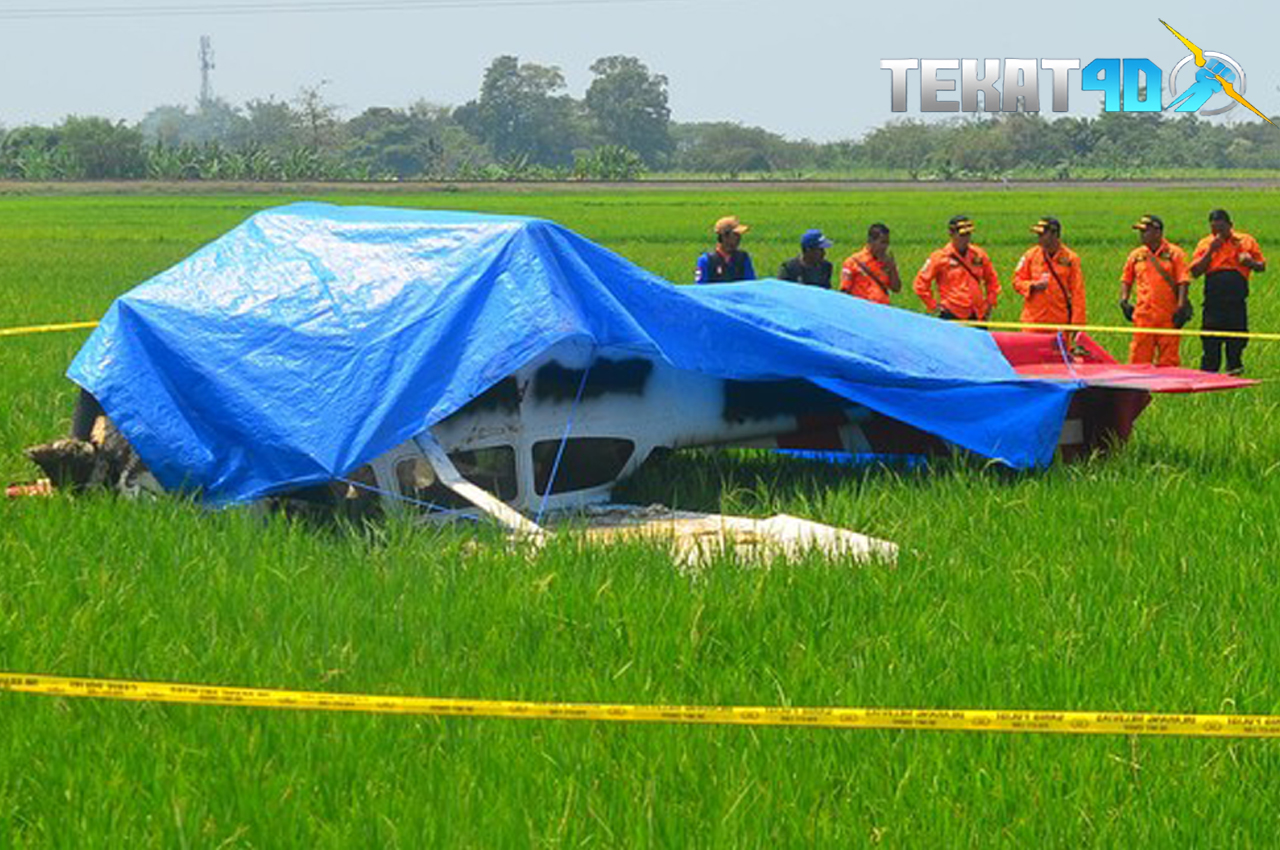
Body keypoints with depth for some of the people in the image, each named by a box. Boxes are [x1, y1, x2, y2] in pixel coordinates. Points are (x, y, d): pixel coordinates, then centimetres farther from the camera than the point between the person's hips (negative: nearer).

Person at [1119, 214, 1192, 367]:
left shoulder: (1174, 253, 0)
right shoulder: (1136, 255, 11)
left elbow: (1183, 281, -3)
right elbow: (1126, 279, 20)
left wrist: (1181, 307, -12)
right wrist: (1124, 300, 5)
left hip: (1168, 316, -3)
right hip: (1143, 314, 3)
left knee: (1168, 360, 1)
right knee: (1139, 359, -1)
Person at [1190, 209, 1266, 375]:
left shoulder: (1246, 241, 8)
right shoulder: (1205, 244, 8)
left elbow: (1262, 266, 14)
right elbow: (1195, 272, 0)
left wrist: (1251, 263, -9)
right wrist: (1211, 251, -8)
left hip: (1237, 302, 0)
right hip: (1213, 302, 0)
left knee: (1236, 342, 2)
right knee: (1210, 343, -2)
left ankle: (1234, 370, 12)